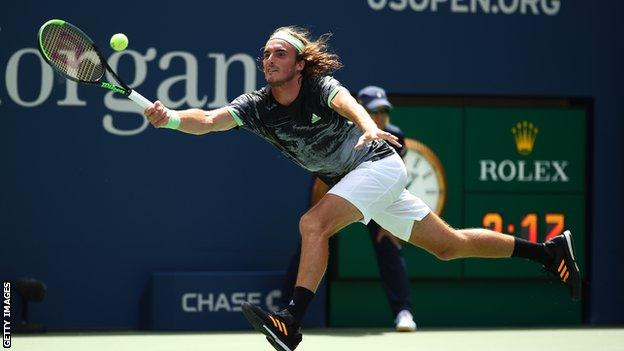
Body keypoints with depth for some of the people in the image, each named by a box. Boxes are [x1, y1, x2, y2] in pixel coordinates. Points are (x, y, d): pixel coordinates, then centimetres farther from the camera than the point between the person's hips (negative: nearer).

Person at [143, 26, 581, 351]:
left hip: (379, 164, -7)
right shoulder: (256, 106, -4)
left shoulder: (320, 87, -19)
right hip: (350, 182, 7)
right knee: (449, 245, 14)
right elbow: (209, 120, -17)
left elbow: (348, 103, -41)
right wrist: (170, 118, -37)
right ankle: (548, 251, 26)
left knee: (313, 223, -28)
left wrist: (369, 127, -63)